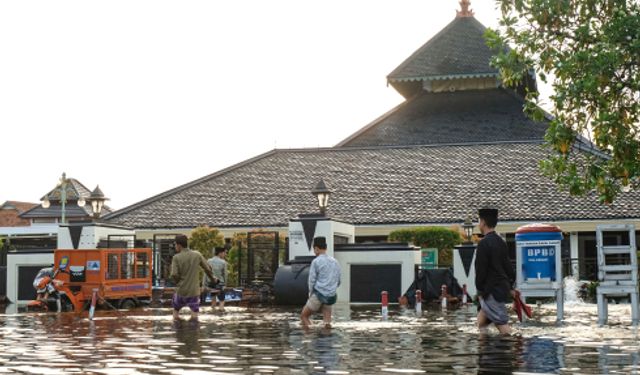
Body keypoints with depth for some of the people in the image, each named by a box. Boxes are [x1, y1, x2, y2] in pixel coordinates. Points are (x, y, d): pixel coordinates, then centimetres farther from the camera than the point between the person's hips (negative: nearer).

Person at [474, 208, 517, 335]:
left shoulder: (484, 243, -16)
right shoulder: (501, 242, 11)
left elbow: (481, 270, -15)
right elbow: (508, 266, 15)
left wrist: (480, 290, -5)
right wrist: (510, 286, 20)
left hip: (492, 291, -9)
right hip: (503, 286, 9)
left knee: (502, 324, -9)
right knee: (481, 320, 16)